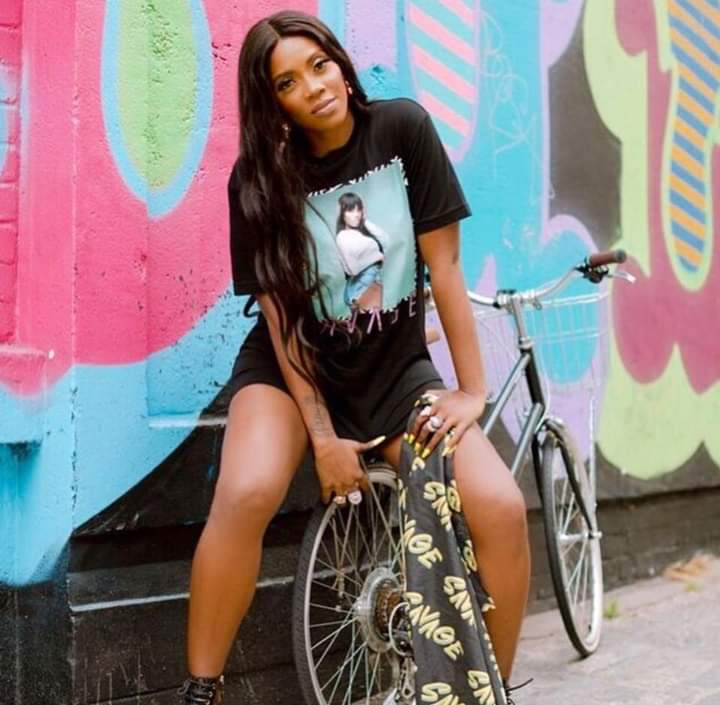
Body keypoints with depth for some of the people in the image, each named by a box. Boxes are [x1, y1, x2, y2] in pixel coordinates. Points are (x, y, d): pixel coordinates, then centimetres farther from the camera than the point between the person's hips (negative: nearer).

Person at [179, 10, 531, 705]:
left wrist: (472, 389, -11)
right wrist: (323, 437, -17)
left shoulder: (403, 128, -10)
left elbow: (443, 265, -9)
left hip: (396, 365, 1)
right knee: (246, 495, -31)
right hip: (293, 364, -1)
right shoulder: (260, 179, -10)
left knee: (502, 508, -19)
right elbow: (282, 316, -11)